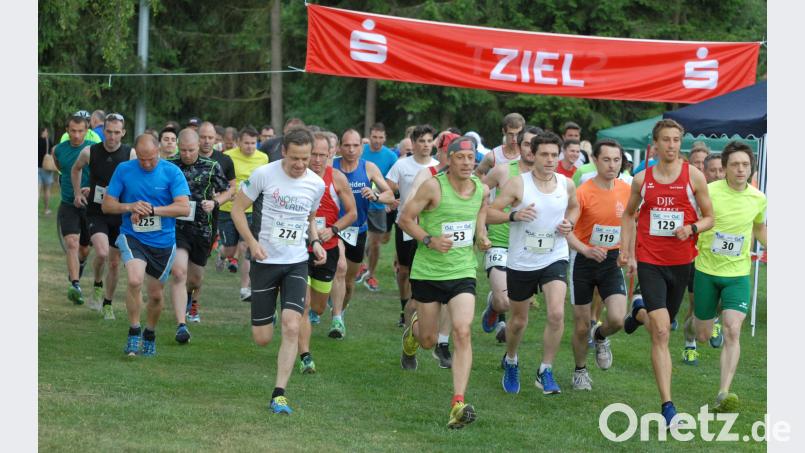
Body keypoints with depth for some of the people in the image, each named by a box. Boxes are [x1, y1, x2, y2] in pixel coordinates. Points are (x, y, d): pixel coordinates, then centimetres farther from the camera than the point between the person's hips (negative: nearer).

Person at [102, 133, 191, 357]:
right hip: (132, 237, -1)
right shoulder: (124, 170, -2)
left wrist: (152, 209, -23)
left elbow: (184, 207, -14)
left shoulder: (172, 172, -7)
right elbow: (107, 205, 1)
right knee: (135, 280, -26)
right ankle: (134, 332, -9)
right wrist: (130, 207, -18)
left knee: (156, 294, 10)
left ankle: (150, 334, 37)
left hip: (163, 241, 1)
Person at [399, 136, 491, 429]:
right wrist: (429, 240, -20)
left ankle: (458, 404, -21)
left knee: (462, 332, -18)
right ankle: (413, 330, 52)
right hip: (427, 272, -2)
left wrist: (482, 238, -1)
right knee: (428, 340, 10)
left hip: (463, 272, 2)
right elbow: (405, 219, -8)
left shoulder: (482, 190, 1)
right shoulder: (433, 187, -14)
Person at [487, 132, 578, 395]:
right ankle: (510, 361, 44)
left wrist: (570, 224, 0)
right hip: (521, 262, -1)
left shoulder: (566, 184, -1)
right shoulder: (518, 184, -11)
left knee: (556, 314, -20)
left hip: (554, 259, 1)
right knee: (519, 321, 13)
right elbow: (489, 213, -11)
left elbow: (574, 206, 21)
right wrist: (514, 216, -28)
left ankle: (545, 372, -5)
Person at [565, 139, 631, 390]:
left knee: (617, 319, -16)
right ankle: (580, 370, 30)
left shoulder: (627, 191, -2)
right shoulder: (583, 192, -15)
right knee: (582, 326, 5)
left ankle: (600, 336, 20)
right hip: (583, 260, -2)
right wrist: (585, 250, -35)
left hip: (612, 259, 2)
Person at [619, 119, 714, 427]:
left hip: (681, 261, 2)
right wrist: (625, 250, 8)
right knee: (661, 333, -13)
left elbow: (709, 218, 5)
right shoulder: (642, 179, 2)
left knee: (662, 327, 17)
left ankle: (640, 312, 55)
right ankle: (667, 405, -14)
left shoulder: (694, 176, -2)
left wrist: (692, 228, -16)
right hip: (649, 262, -2)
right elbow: (629, 214, 18)